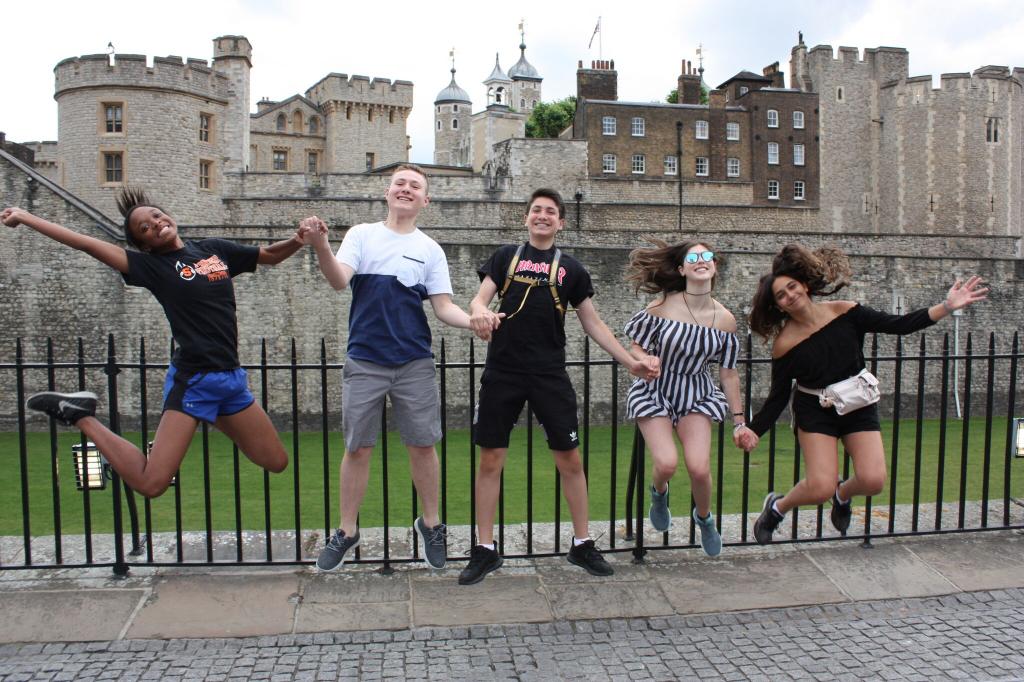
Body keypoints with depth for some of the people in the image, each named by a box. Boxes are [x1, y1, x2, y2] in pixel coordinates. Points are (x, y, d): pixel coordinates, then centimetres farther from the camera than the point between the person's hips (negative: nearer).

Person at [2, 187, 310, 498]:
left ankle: (213, 418, 30)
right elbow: (87, 244, -7)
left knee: (277, 462, 13)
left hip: (231, 378, 5)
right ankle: (80, 415, 8)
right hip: (192, 381, -5)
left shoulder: (215, 248, 9)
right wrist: (25, 217, -10)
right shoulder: (152, 266, -3)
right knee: (150, 483, -11)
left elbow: (270, 255, 18)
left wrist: (295, 241, 0)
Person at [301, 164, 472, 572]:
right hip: (364, 361, 0)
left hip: (415, 363, 1)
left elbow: (443, 307, 4)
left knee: (422, 445, 5)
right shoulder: (362, 235, 5)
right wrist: (320, 246, -30)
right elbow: (339, 281, -11)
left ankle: (430, 524, 25)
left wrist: (476, 321, -16)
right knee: (357, 448, 5)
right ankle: (347, 531, 20)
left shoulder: (430, 249, 8)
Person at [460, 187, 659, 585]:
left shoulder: (570, 269, 11)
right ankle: (484, 550, 15)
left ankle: (582, 545, 20)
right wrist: (480, 313, -25)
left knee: (570, 459, 3)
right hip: (502, 372, 0)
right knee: (491, 459, 2)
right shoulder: (505, 257, 10)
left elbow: (593, 324, 14)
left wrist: (631, 363, 8)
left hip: (550, 374, 1)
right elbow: (479, 300, 1)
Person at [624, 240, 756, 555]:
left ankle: (704, 518, 21)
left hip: (697, 396, 2)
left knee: (699, 468, -15)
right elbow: (636, 347, -5)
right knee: (667, 463, -19)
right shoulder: (664, 304, -13)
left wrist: (739, 422, 3)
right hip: (655, 392, -1)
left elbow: (728, 373, 1)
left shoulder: (724, 319, -7)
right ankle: (658, 493, 22)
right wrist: (645, 362, -29)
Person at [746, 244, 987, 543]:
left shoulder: (845, 312, -7)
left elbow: (898, 325, -5)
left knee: (873, 481, -11)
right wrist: (753, 430, -17)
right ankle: (777, 506, 16)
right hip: (815, 412, -2)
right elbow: (778, 397, -7)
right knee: (821, 488, -15)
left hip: (858, 406, 3)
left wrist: (947, 306, -13)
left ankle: (842, 494, 25)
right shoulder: (784, 343, -12)